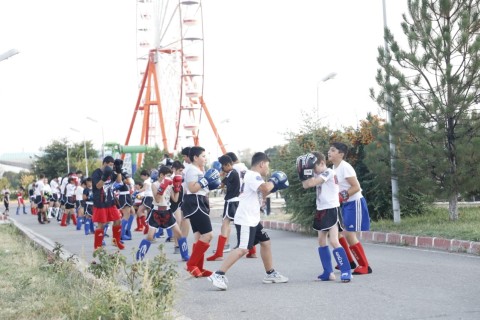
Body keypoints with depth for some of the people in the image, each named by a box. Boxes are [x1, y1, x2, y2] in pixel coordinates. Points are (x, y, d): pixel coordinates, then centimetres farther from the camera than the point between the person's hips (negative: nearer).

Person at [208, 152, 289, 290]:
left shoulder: (254, 176, 18)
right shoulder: (252, 175, -15)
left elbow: (261, 194, 26)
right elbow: (265, 187, -33)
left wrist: (272, 186, 11)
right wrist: (273, 182, -12)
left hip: (253, 220, 11)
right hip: (245, 220, -11)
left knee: (266, 242, 18)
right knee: (243, 249, -18)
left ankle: (270, 274, 30)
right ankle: (218, 275, -20)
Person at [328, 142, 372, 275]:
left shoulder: (345, 167, -18)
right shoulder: (335, 167, 9)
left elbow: (356, 187, -21)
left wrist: (342, 196, -23)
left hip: (355, 203, -9)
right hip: (345, 204, 9)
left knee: (349, 234, -12)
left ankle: (365, 266, -2)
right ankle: (349, 261, 24)